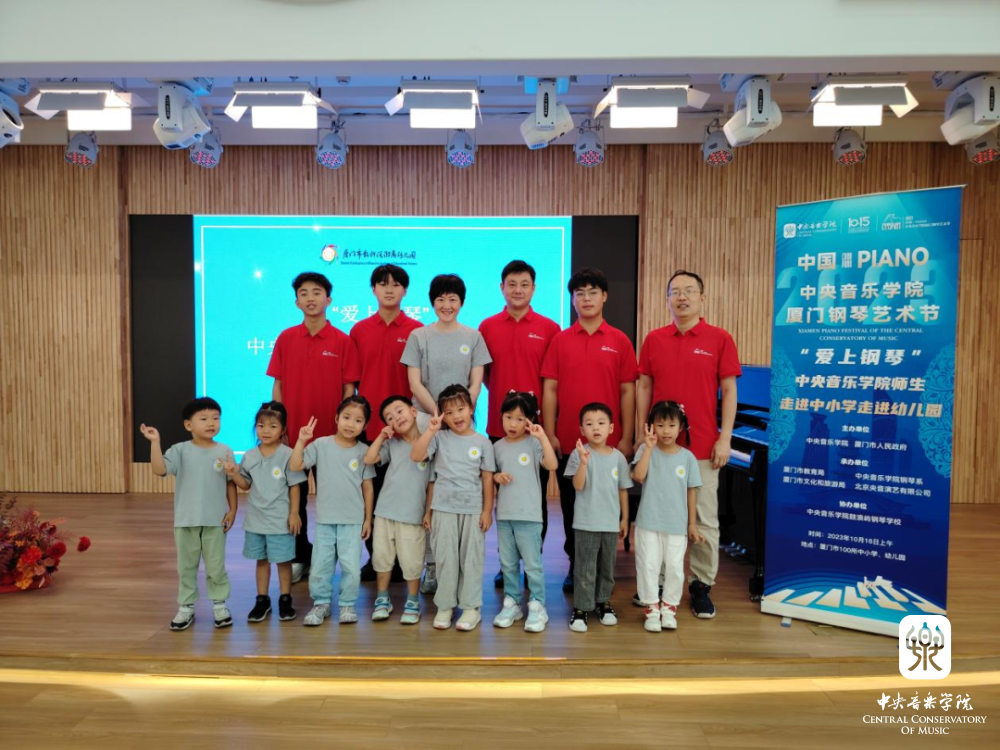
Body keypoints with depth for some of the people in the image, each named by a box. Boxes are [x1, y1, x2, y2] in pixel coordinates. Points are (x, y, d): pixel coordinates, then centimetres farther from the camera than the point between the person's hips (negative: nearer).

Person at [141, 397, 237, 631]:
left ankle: (219, 604, 22)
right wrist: (155, 442, -26)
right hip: (186, 520, 0)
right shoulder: (180, 450, -5)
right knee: (186, 567, 12)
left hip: (215, 520, 0)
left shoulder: (224, 452, -1)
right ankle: (186, 607, 24)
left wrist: (232, 510, 0)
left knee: (216, 567, 8)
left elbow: (231, 483, 4)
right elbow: (160, 470, -19)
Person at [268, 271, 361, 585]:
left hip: (330, 433, -2)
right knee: (294, 496, 9)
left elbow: (349, 389, -2)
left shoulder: (343, 341, -3)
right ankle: (300, 557, 23)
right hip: (292, 432, 2)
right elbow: (278, 385, 6)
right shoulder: (285, 339, 3)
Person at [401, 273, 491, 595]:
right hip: (426, 419, 0)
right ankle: (431, 565, 4)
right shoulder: (418, 336, 6)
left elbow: (476, 383, 4)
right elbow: (415, 383, 0)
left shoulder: (473, 337, 8)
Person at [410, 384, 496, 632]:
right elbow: (415, 456, -11)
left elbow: (487, 478, 3)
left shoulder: (482, 442, 2)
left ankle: (471, 607, 15)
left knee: (471, 559, 5)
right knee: (445, 558, 6)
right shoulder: (440, 438, 1)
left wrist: (487, 510, 0)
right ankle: (445, 606, 18)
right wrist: (430, 430, -17)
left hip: (473, 510, 0)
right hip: (443, 509, 0)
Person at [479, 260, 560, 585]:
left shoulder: (549, 329, 0)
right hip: (499, 424, 2)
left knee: (536, 497, 6)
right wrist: (503, 394, 0)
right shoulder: (487, 327, 6)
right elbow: (483, 374, 13)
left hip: (537, 425, -2)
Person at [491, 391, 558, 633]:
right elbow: (491, 473, 16)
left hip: (528, 514, -4)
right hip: (504, 514, 4)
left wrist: (542, 437, -26)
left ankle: (537, 606, 12)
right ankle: (511, 603, 25)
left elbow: (552, 465, -21)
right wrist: (497, 477, -7)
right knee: (507, 564, 13)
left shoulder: (533, 443, -6)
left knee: (532, 564, 1)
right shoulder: (498, 446, 6)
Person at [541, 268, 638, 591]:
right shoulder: (560, 340, 4)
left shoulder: (619, 341, 2)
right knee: (570, 505, 11)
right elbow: (550, 389, 3)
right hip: (567, 441, 1)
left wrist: (626, 438, -3)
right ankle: (574, 565, 25)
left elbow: (627, 391, 1)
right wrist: (549, 435, -3)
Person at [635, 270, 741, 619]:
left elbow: (729, 391, -1)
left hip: (703, 446, -2)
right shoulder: (653, 339, 6)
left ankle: (701, 585, 18)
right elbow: (644, 388, 8)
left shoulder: (719, 339, -1)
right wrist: (641, 434, 3)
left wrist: (724, 439, -7)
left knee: (704, 518, 5)